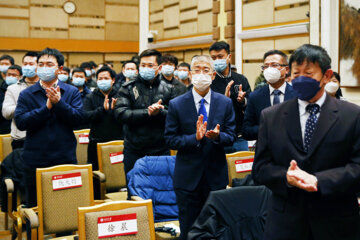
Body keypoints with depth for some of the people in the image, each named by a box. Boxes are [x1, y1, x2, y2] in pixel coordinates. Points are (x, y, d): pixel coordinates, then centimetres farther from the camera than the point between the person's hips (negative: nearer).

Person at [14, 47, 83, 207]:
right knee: (34, 207, 9)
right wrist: (47, 107, -14)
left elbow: (78, 118, -7)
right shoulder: (26, 94, 5)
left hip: (65, 158, 0)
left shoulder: (72, 92, 6)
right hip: (35, 160, 0)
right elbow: (20, 122, -8)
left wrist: (58, 103, -17)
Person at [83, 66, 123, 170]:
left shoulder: (119, 97, 7)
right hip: (96, 143, 0)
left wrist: (115, 110, -22)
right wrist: (102, 109, -21)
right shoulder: (90, 98, 8)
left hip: (117, 142, 0)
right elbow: (86, 116, -8)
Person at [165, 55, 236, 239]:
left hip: (216, 176, 2)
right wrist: (195, 138, -21)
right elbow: (170, 139, -6)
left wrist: (217, 136, -22)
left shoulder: (225, 103, 1)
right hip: (187, 177, -1)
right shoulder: (176, 104, -4)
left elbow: (231, 137, 1)